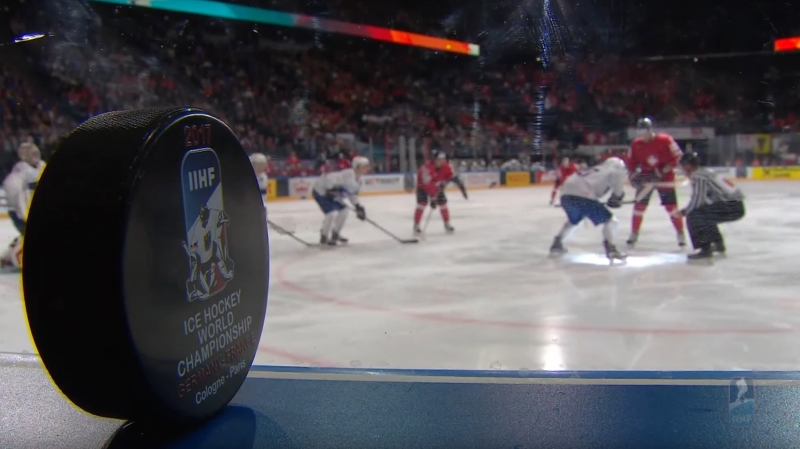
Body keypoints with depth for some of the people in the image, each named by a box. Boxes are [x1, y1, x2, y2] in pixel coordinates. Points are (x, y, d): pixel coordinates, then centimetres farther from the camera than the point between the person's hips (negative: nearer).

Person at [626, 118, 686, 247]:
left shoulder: (665, 140, -16)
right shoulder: (636, 144, -2)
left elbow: (677, 157, -14)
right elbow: (632, 162, 9)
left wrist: (663, 171, -21)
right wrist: (633, 175, -4)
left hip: (664, 178, -3)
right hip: (645, 177, 4)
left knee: (671, 206, -5)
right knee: (639, 205, 2)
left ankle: (681, 234, 9)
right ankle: (634, 234, 15)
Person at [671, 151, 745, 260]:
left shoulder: (697, 176, -9)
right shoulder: (706, 172, 20)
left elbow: (697, 200, -13)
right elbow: (700, 199, 21)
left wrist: (683, 212, 2)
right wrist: (685, 211, 20)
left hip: (730, 207, -10)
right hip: (737, 207, 10)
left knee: (693, 216, -11)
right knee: (705, 214, 29)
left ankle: (705, 249, -15)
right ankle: (719, 243, 40)